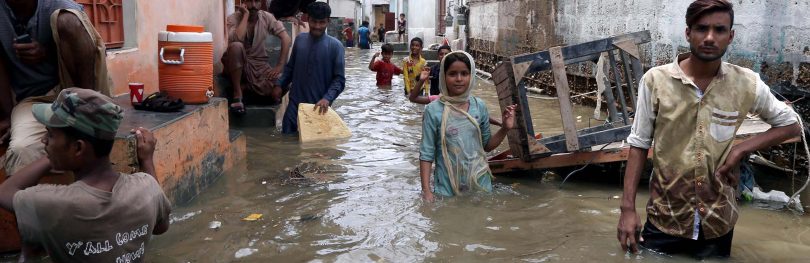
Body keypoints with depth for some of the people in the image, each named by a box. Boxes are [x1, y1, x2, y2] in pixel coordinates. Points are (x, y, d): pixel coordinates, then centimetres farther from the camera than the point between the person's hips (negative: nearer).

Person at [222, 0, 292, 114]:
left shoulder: (266, 17, -4)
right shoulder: (233, 18, -11)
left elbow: (286, 39, -10)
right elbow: (236, 40, -32)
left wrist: (279, 66, -19)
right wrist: (246, 15, -24)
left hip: (259, 64, 2)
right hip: (237, 63, -2)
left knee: (277, 93, -24)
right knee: (236, 46, -37)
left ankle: (245, 89, 3)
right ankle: (237, 93, -22)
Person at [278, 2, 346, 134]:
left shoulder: (335, 46, -7)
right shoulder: (299, 39, 5)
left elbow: (339, 79, -8)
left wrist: (327, 99, -22)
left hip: (319, 106, -3)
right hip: (295, 104, 3)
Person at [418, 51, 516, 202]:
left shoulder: (480, 106, -1)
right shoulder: (434, 110, -11)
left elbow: (487, 145, 9)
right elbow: (426, 154, -7)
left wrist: (505, 129, -6)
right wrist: (426, 190, -13)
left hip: (480, 183, 3)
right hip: (447, 187, -3)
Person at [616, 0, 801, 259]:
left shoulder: (747, 83, -7)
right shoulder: (655, 80, -12)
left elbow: (790, 124, 8)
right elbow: (639, 145, -5)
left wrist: (741, 148, -9)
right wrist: (628, 208, -9)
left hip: (717, 221, 2)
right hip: (664, 218, -1)